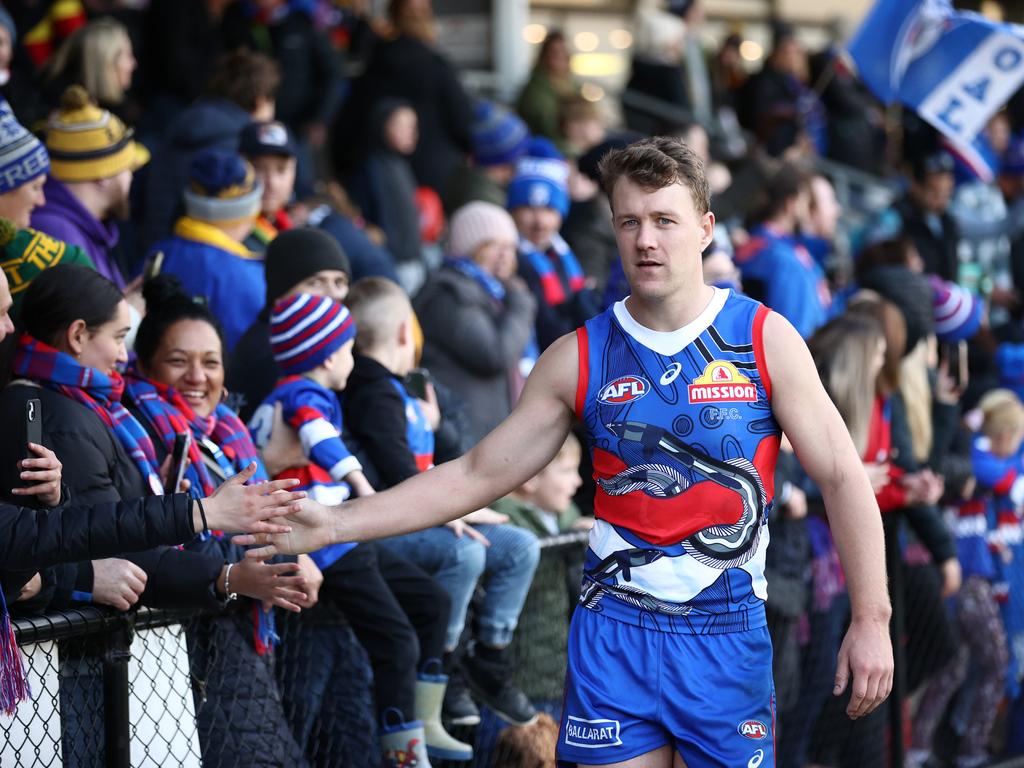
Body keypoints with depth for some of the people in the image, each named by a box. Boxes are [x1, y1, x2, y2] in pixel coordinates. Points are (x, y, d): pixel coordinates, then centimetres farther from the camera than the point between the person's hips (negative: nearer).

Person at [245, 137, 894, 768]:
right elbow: (476, 475, 7)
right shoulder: (579, 358, 3)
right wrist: (336, 525, 0)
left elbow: (842, 478, -1)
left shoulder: (765, 339, -2)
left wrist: (871, 620, -7)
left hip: (729, 637, -1)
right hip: (614, 632, 1)